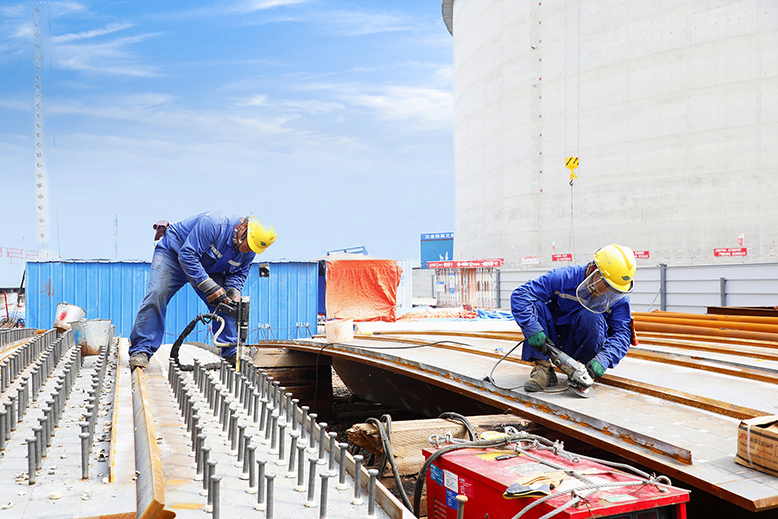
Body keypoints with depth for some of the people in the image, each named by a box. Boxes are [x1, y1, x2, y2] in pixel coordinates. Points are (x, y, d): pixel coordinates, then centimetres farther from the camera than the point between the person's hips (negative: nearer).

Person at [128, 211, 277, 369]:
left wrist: (233, 291, -26)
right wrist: (209, 286, -42)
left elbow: (238, 273, -3)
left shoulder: (249, 249, -16)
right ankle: (140, 350, -14)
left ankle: (231, 353, 1)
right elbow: (187, 255, -38)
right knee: (156, 296, -20)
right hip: (174, 252, -5)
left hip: (209, 269, 6)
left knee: (226, 303, -7)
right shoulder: (214, 223, -39)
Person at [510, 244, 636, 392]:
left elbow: (622, 334, -15)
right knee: (535, 304, -26)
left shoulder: (619, 299, -13)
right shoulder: (564, 277, -21)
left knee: (591, 316, -31)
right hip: (553, 343, 0)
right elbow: (520, 294, -24)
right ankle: (543, 368, -24)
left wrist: (603, 360, -35)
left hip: (584, 346, 1)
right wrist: (533, 329, -36)